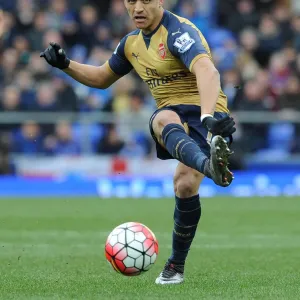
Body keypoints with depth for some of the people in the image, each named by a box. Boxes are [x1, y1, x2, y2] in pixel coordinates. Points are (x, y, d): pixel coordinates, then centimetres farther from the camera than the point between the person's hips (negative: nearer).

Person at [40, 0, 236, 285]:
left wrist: (209, 116, -48)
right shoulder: (132, 42, 14)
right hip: (170, 114, 5)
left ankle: (176, 266, -7)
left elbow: (207, 72, -31)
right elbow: (102, 78, 31)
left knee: (185, 184, -27)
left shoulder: (179, 32, -12)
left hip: (204, 114, -5)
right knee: (164, 121, -36)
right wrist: (65, 65, 12)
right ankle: (209, 165, -65)